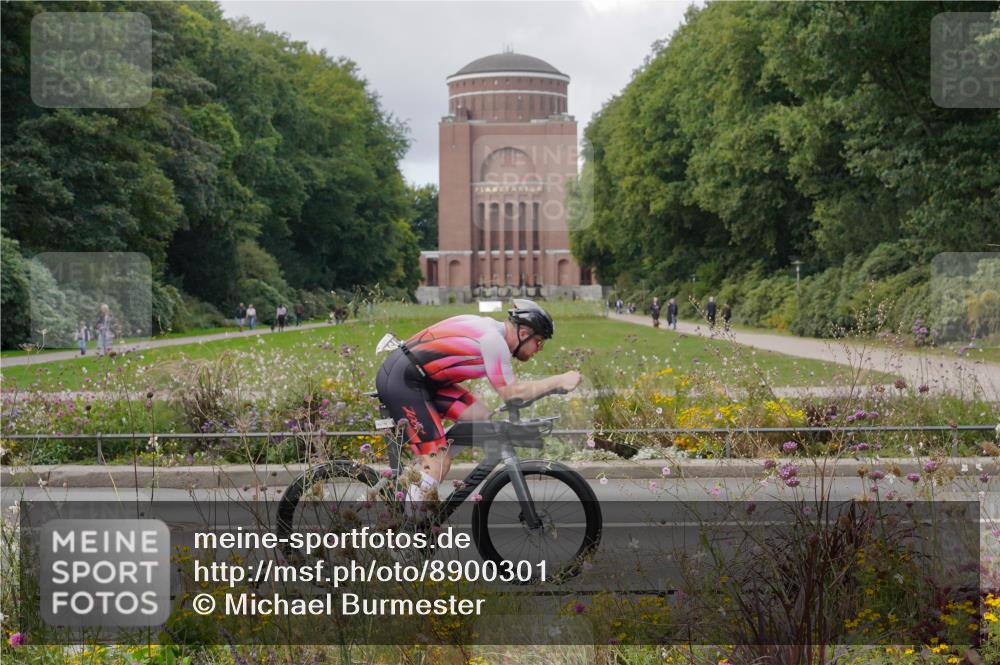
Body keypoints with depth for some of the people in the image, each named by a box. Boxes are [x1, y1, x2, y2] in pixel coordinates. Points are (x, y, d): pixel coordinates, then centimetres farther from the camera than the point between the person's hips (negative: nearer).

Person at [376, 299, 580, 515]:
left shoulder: (492, 327, 11)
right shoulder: (493, 340, -18)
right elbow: (511, 392, -15)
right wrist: (559, 381, -11)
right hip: (400, 381, -10)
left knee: (481, 417, 5)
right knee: (438, 462, -12)